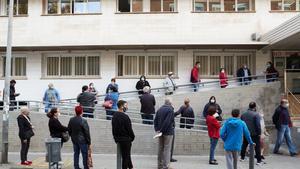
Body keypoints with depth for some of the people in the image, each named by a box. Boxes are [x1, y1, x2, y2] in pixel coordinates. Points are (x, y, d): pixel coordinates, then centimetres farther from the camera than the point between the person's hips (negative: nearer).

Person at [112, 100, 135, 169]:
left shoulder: (114, 115, 6)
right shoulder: (125, 117, -20)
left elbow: (113, 128, 12)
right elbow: (129, 129, -17)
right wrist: (132, 137, -2)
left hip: (117, 138, 9)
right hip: (125, 139, -9)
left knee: (126, 154, 21)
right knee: (126, 156, 2)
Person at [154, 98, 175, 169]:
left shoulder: (159, 109, 8)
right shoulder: (170, 110, -13)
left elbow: (155, 120, 7)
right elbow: (167, 121, -20)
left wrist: (156, 129, 4)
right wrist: (161, 130, -15)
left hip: (161, 132, 7)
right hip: (168, 132, -7)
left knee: (160, 149, 14)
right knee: (167, 149, -2)